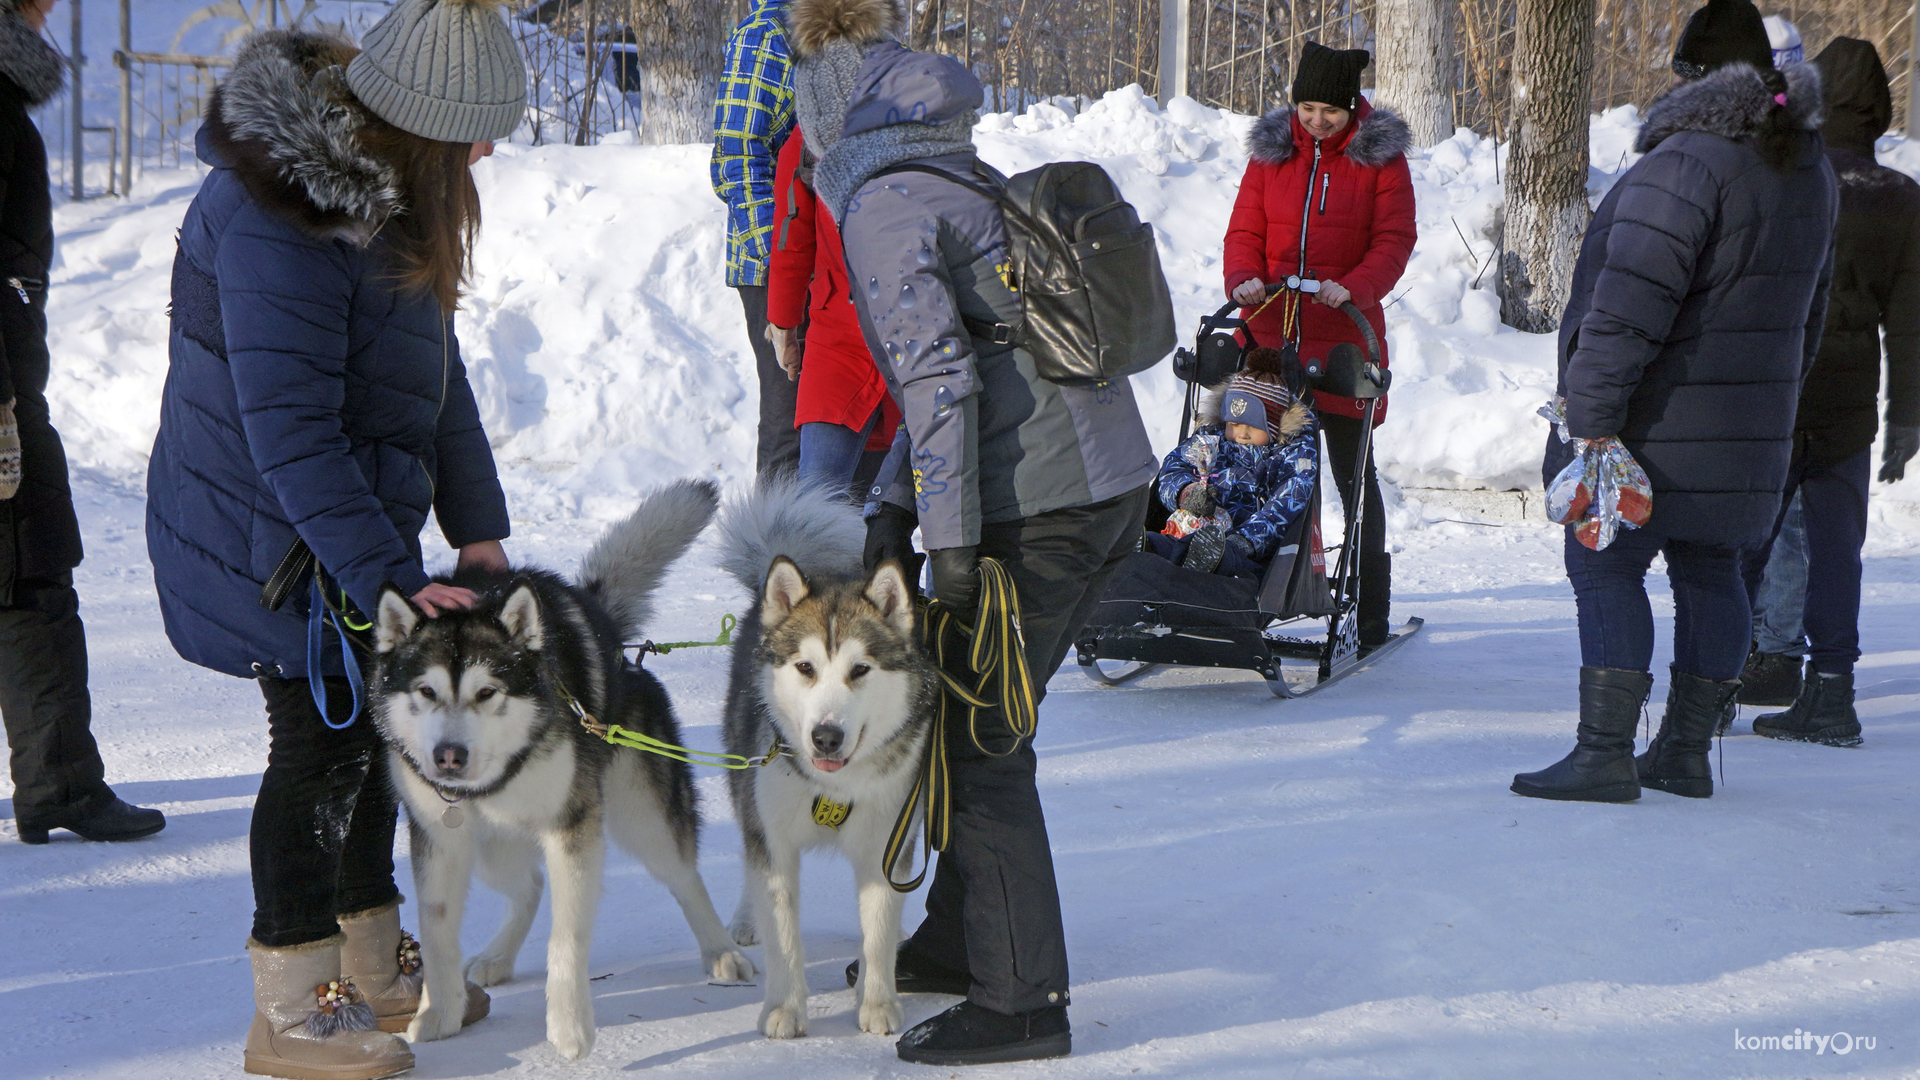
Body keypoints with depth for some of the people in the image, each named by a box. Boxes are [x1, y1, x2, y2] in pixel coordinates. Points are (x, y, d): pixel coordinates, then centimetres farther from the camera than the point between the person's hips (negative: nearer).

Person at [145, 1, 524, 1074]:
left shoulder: (388, 188, 3)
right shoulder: (280, 221, -28)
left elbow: (436, 368, 8)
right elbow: (289, 432, -29)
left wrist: (477, 525, 6)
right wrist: (386, 577, -28)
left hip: (354, 516, 9)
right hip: (273, 533, -9)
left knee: (370, 727, 16)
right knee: (323, 743, -5)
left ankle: (374, 967, 31)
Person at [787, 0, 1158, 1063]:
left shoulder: (881, 206, -7)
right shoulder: (969, 180, 22)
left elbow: (938, 375, -18)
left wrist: (949, 538, -18)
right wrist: (893, 511, 19)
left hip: (1034, 505, -9)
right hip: (1114, 481, 9)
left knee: (978, 743, -2)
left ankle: (1020, 1002, 2)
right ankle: (958, 942, 32)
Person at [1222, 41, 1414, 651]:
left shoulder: (1380, 156, 0)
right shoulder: (1271, 150, 8)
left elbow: (1394, 240, -4)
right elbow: (1245, 230, 8)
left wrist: (1354, 287, -22)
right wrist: (1244, 278, -13)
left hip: (1345, 339, -3)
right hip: (1270, 334, 3)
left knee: (1354, 474, 5)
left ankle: (1370, 616, 12)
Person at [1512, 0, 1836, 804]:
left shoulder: (1685, 163, -18)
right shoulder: (1809, 167, 12)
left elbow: (1630, 308, -24)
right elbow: (1806, 308, 21)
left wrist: (1593, 419, -23)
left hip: (1657, 428, -8)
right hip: (1749, 428, 8)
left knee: (1604, 566, -3)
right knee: (1708, 572, 13)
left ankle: (1604, 754, -7)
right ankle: (1687, 751, 19)